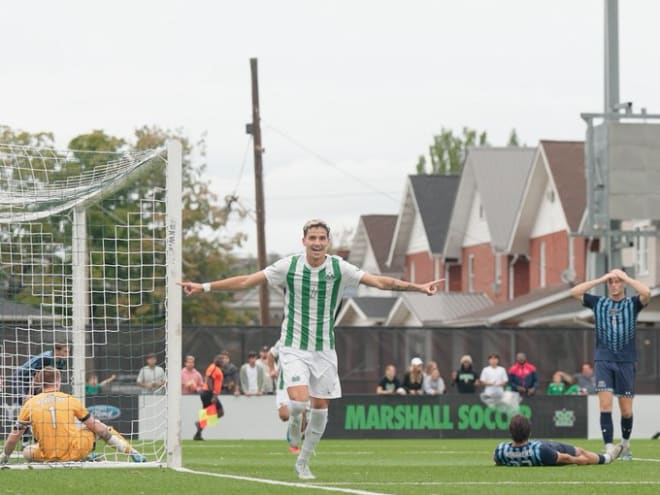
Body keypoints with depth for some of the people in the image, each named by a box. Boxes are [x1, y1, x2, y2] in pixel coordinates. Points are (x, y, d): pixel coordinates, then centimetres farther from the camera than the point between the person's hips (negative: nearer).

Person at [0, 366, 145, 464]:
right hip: (76, 452, 1)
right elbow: (95, 427, 8)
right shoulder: (70, 400, 3)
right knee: (97, 426, 25)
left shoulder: (30, 404, 2)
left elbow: (13, 437, 6)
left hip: (48, 457, -1)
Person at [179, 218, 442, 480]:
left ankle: (302, 462, 24)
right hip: (294, 347, -2)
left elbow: (379, 281, -9)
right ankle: (294, 419, 16)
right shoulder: (289, 266, -8)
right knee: (299, 400, -22)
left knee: (320, 409, 5)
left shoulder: (339, 268, -6)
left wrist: (418, 287, -19)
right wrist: (204, 287, -8)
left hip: (324, 348, 2)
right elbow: (246, 281, -5)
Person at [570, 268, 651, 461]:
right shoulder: (598, 303, 9)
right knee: (605, 404, -13)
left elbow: (646, 293, -16)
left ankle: (625, 444, 27)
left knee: (626, 410, 3)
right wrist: (601, 279, -2)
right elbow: (575, 292, -2)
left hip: (626, 362, 0)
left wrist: (626, 278, -6)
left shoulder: (632, 304, 5)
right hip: (604, 360, 0)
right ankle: (609, 448, -15)